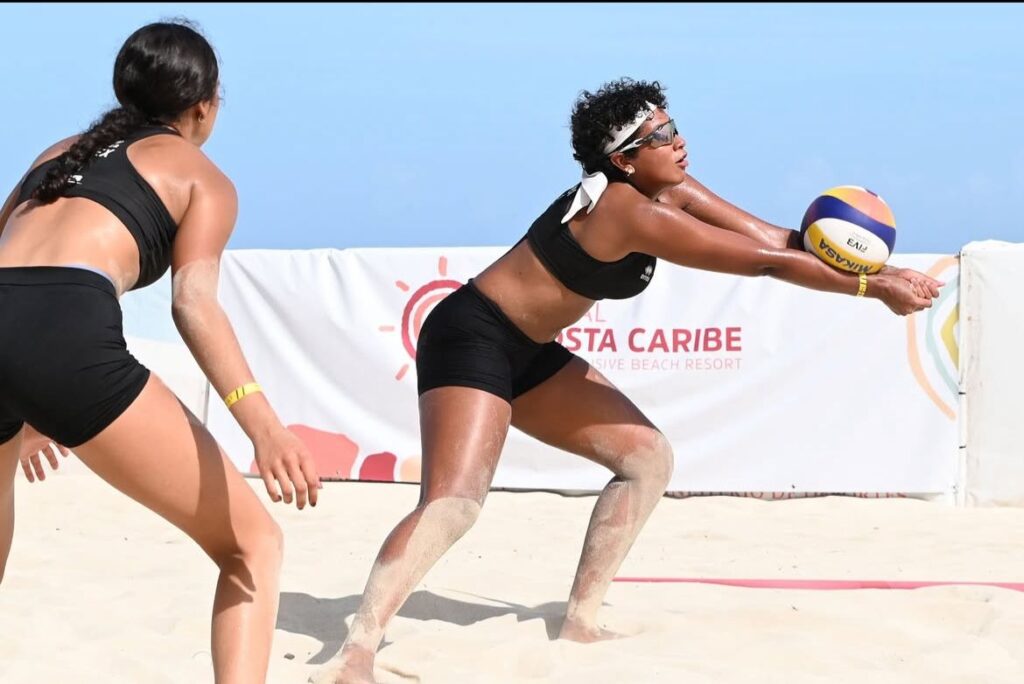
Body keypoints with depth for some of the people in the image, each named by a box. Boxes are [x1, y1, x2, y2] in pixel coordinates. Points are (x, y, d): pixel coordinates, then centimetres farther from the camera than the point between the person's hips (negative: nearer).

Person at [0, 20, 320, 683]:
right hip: (64, 336, -6)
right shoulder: (202, 177, 18)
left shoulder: (62, 153, 35)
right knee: (253, 543, 4)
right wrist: (262, 423, -14)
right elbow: (194, 301, -1)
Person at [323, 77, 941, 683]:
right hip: (472, 337, -10)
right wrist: (873, 287, -17)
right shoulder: (632, 213, -24)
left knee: (648, 457, 7)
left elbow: (775, 238, 4)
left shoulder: (672, 192, 5)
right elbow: (767, 262, -22)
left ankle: (581, 621, 8)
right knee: (455, 503, -26)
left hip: (529, 354, 10)